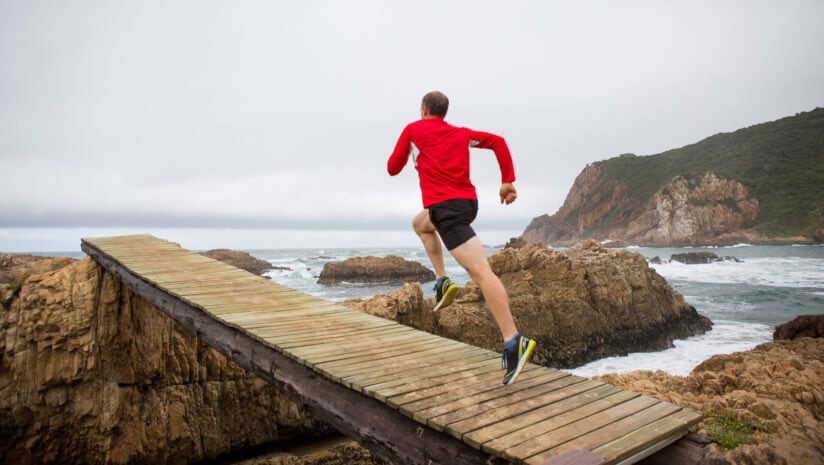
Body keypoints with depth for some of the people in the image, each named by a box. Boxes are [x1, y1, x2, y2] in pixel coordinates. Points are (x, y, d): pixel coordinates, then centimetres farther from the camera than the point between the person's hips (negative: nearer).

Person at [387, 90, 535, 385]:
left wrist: (408, 154, 35)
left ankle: (514, 342, -26)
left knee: (480, 270, -18)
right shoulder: (462, 133, 21)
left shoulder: (413, 129, 9)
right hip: (468, 201, 7)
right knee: (420, 223, 33)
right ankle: (442, 282, 17)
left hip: (445, 205, -6)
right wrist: (508, 181, 8)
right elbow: (498, 141, 10)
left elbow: (392, 169, 14)